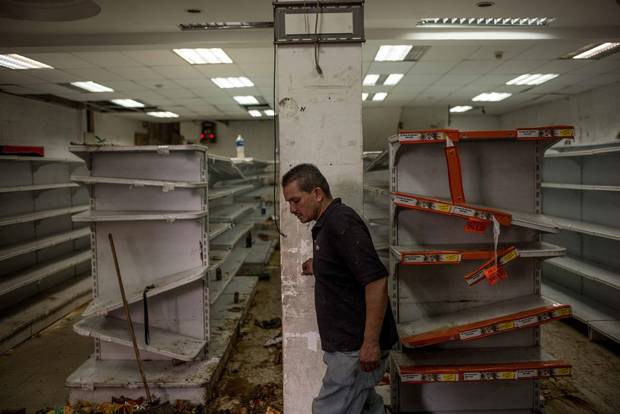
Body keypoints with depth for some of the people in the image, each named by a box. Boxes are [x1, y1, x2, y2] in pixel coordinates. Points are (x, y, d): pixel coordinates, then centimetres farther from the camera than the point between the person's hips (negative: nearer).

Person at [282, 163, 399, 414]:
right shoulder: (326, 224, 12)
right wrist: (318, 267, 16)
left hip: (358, 346, -10)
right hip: (346, 343, 10)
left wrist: (371, 342, -25)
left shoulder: (341, 222, -19)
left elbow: (376, 280, -26)